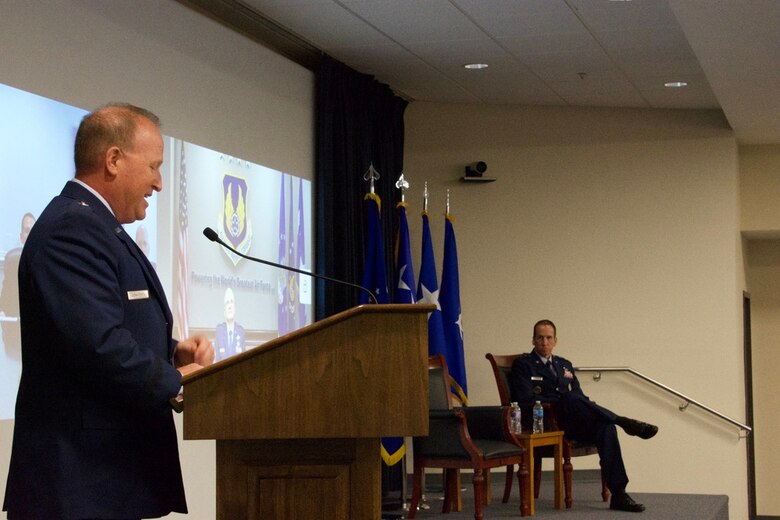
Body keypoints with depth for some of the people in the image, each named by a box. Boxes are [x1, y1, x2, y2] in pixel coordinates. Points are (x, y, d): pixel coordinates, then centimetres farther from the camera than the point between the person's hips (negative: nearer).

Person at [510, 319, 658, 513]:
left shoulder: (565, 365, 27)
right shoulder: (522, 365, 8)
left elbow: (580, 395, 22)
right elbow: (525, 398, -7)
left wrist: (588, 407, -3)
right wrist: (562, 403, -16)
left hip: (572, 424, 5)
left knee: (605, 427, -26)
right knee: (570, 399, -37)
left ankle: (618, 495, -30)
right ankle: (624, 422, -33)